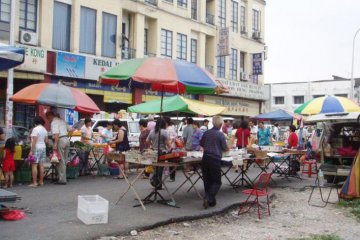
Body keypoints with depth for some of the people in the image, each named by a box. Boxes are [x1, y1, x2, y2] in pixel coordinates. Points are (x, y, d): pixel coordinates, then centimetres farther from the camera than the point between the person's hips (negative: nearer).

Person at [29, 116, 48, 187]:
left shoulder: (35, 129, -12)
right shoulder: (44, 129, 10)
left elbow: (34, 141, -17)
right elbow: (46, 141, 12)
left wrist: (31, 151, -15)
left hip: (36, 148, -7)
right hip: (43, 148, 7)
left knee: (34, 165, -4)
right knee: (41, 165, 9)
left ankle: (34, 183, -5)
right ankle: (41, 182, 13)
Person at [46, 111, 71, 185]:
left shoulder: (54, 122, -8)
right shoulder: (62, 120, 18)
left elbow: (56, 134, -20)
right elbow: (70, 129, 22)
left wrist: (55, 144, -22)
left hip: (60, 140, -9)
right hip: (67, 140, 9)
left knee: (61, 161, -3)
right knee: (64, 161, 13)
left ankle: (62, 180, -1)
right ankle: (63, 178, 19)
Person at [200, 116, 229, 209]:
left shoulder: (206, 133, 7)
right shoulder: (220, 134, -8)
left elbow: (201, 144, 21)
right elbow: (225, 148, -3)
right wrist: (228, 148, 19)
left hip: (205, 158, 5)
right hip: (215, 159, -5)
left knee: (207, 180, 12)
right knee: (217, 182, 3)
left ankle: (211, 200, 16)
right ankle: (208, 198, -15)